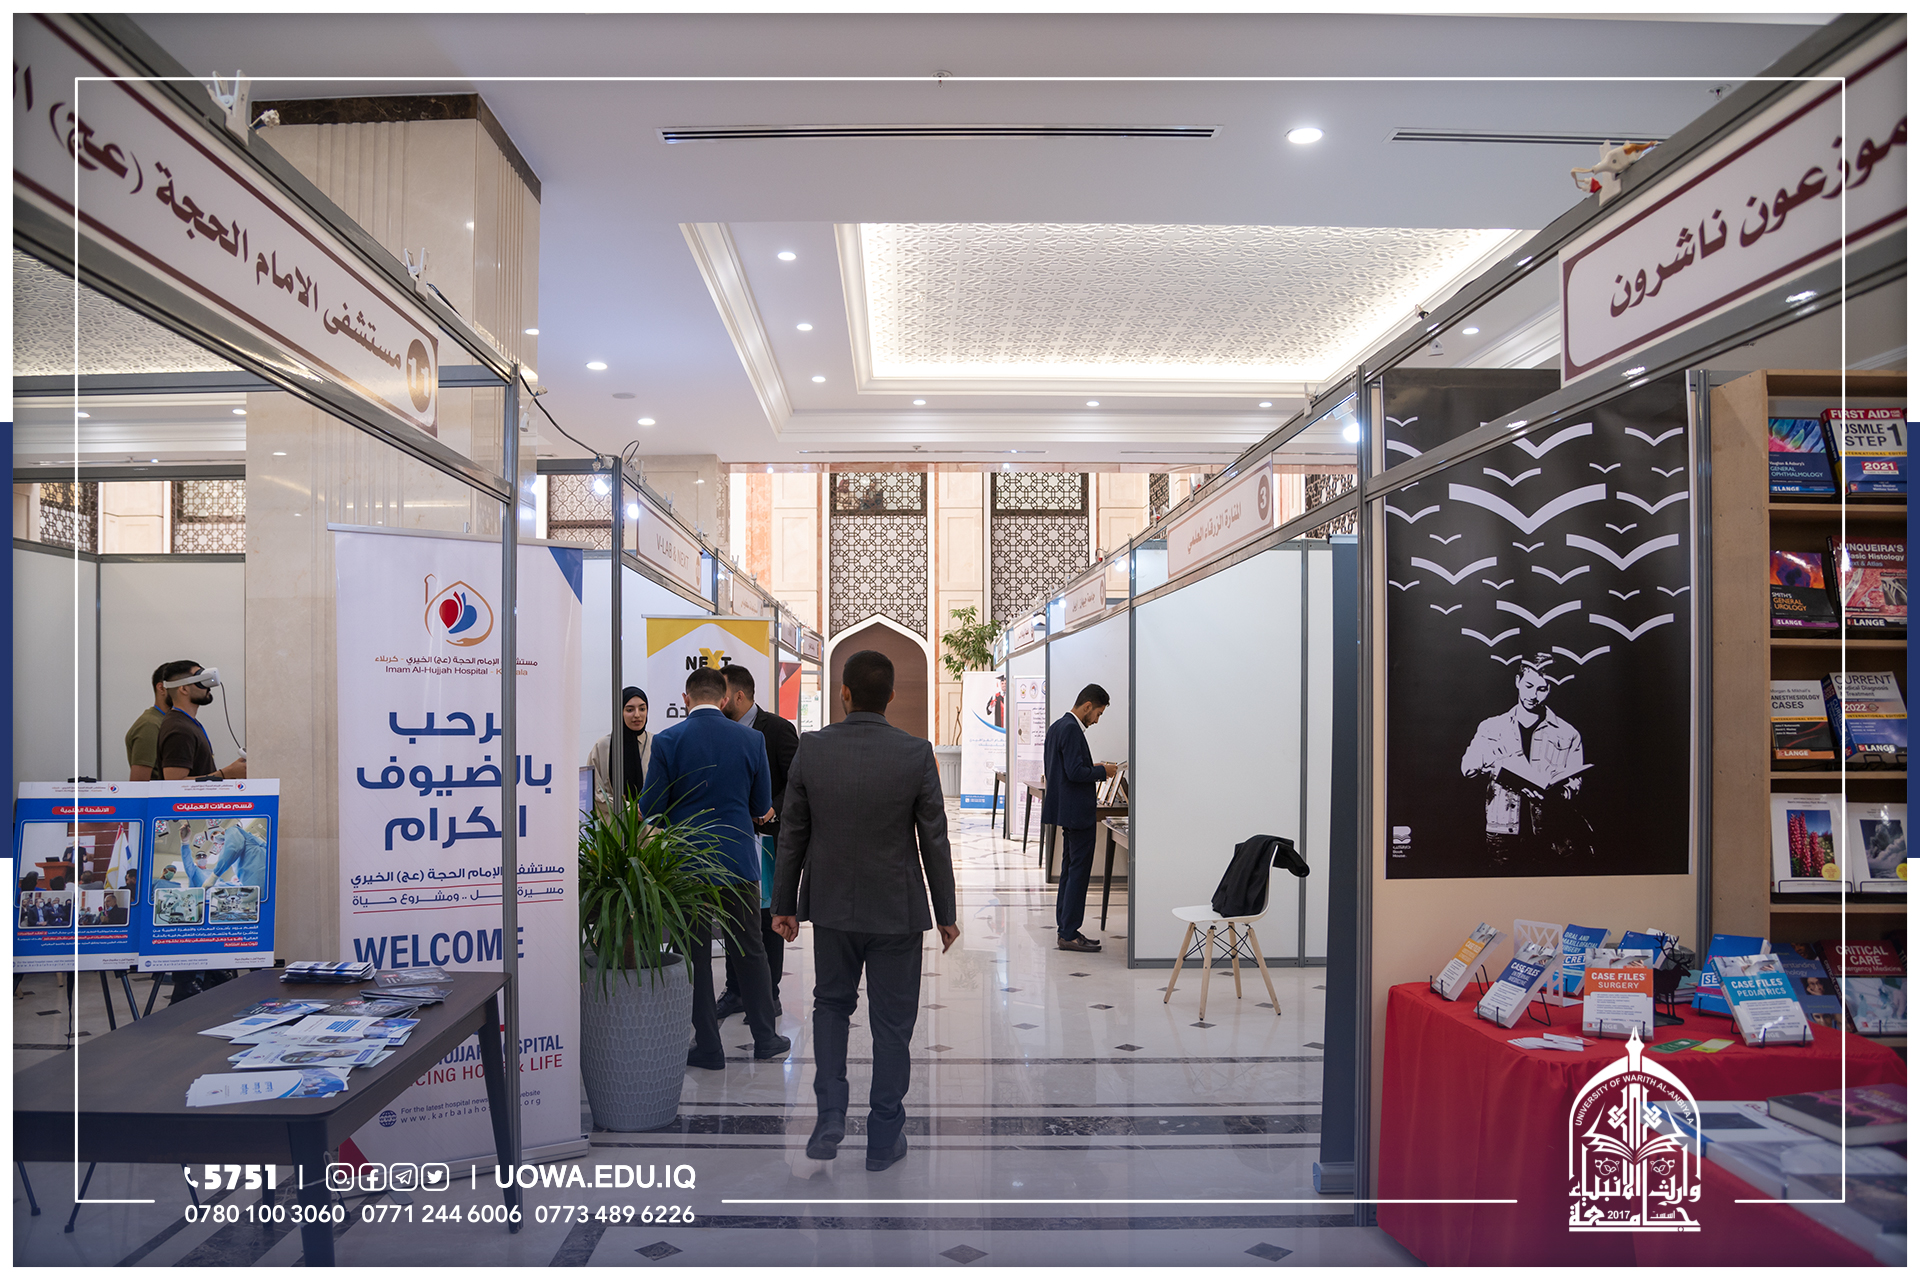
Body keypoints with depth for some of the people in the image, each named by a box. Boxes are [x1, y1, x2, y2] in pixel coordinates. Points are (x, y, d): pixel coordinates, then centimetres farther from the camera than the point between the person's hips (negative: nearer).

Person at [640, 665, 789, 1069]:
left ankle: (708, 1047, 15)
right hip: (738, 860, 2)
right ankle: (765, 1037, 24)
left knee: (694, 955, 9)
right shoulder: (751, 740, -3)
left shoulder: (667, 741, -9)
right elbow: (763, 805, 4)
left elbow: (649, 807, -7)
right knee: (749, 950, 15)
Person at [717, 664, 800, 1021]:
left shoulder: (777, 729, -8)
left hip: (767, 837, -6)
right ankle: (735, 992, 22)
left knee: (768, 918, 3)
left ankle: (769, 996, 13)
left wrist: (773, 810, -23)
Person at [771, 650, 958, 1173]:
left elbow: (792, 835, -3)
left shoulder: (811, 749, -10)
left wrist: (784, 905, 9)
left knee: (831, 1004, 23)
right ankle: (884, 1138, 21)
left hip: (832, 905, 2)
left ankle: (830, 1116, 13)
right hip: (896, 911, -2)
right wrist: (945, 913, 3)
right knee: (892, 1022, 12)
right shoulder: (916, 754, -14)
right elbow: (934, 841, -8)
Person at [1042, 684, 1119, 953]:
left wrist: (1093, 768, 15)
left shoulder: (1057, 726, 13)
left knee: (1069, 871, 15)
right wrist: (1103, 771, -11)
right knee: (1079, 873, -5)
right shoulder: (1071, 729, -18)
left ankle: (1066, 929, 20)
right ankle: (1069, 934, -1)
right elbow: (1076, 772, -24)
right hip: (1077, 812, -11)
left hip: (1067, 810, 11)